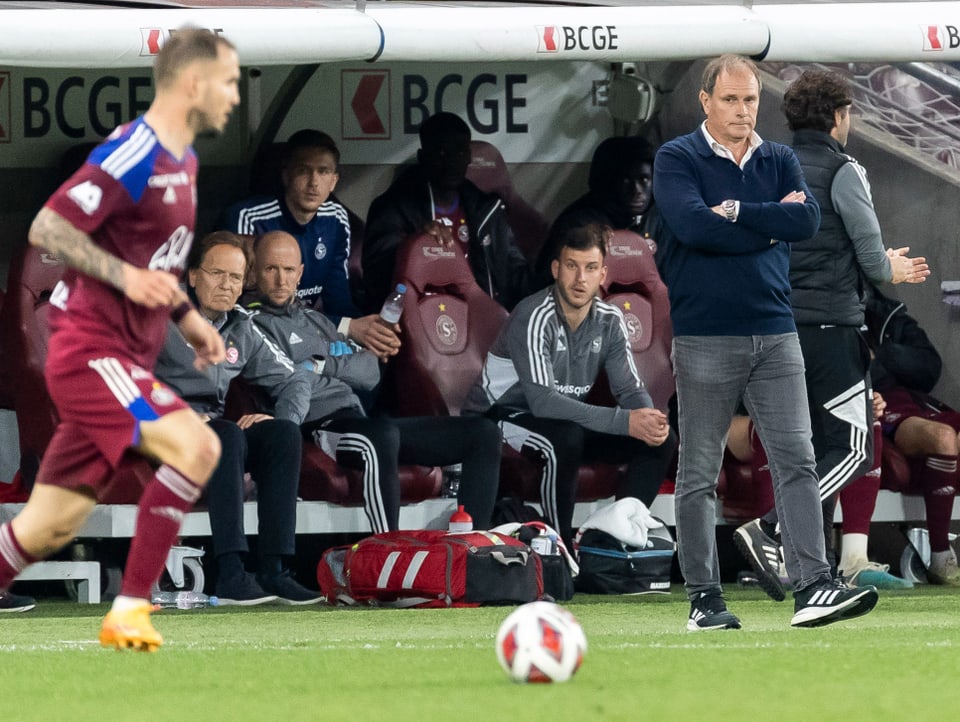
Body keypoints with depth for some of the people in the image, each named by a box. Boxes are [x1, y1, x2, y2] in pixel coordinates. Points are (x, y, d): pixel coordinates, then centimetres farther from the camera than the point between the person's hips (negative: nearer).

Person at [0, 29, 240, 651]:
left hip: (125, 361, 9)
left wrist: (188, 319, 17)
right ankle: (129, 611, -21)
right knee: (196, 446, -24)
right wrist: (127, 277, -26)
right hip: (90, 349, -9)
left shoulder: (183, 162, 16)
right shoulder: (133, 154, -14)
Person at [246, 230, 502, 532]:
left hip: (358, 420, 9)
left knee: (483, 434, 0)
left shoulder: (316, 320, 28)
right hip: (318, 426, -9)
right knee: (383, 434, -44)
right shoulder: (254, 323, 3)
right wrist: (345, 368, 2)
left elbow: (370, 372, 18)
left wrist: (324, 365, 0)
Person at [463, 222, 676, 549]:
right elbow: (542, 400, -34)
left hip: (566, 416, 7)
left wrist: (651, 420, -29)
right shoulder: (534, 317, -26)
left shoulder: (609, 321, -4)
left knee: (660, 441, -7)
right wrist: (625, 421, -39)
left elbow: (631, 390, -2)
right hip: (503, 414, -7)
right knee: (566, 438, -39)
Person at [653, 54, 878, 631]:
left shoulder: (780, 161, 11)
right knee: (699, 474, 1)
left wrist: (737, 212, -12)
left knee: (797, 459, -5)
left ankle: (812, 588, -9)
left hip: (775, 334, 4)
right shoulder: (677, 160, -1)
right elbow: (693, 225, -18)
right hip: (705, 338, -4)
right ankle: (704, 599, 8)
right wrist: (771, 224, -9)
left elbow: (807, 220, -6)